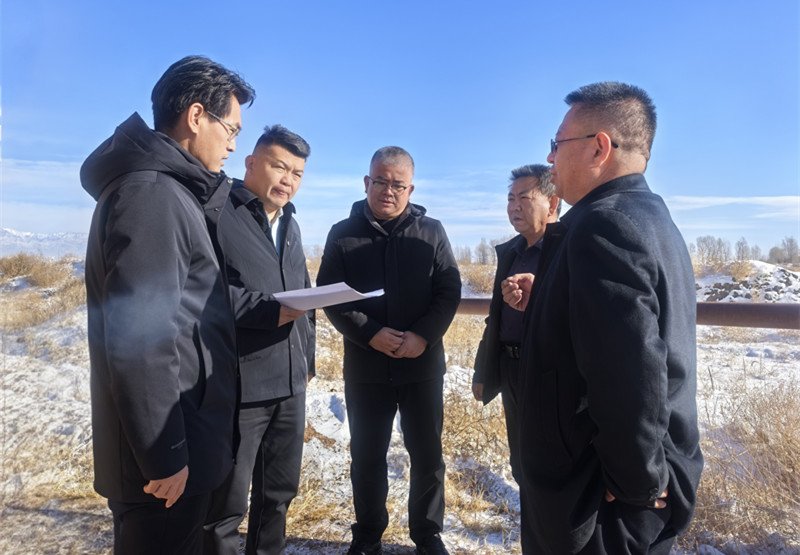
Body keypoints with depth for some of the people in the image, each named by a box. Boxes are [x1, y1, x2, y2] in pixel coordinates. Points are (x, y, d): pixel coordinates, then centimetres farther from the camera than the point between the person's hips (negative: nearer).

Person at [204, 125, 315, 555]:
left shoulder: (290, 224, 17)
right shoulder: (219, 212, -8)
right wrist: (270, 311, -25)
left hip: (290, 382, 7)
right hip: (237, 385, -7)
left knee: (280, 491, 19)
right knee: (226, 502, 7)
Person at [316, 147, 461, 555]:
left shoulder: (431, 232, 3)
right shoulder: (343, 234, 2)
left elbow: (449, 291, -2)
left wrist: (423, 336, -16)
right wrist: (370, 334, -16)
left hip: (423, 365, 0)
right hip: (365, 368, 0)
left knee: (428, 455, 12)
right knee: (366, 457, 13)